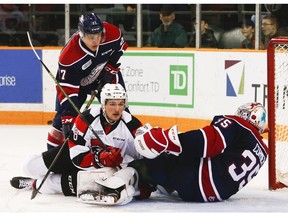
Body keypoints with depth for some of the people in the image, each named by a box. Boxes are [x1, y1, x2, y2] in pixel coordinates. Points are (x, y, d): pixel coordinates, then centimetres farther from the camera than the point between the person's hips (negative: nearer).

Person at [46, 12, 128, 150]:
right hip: (77, 82, -3)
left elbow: (120, 47, -3)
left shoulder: (112, 33, -29)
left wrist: (111, 67, -10)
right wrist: (68, 117, -39)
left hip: (105, 75, 3)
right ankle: (52, 149, 10)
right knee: (63, 116, -8)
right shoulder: (68, 56, -38)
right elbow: (66, 88, -35)